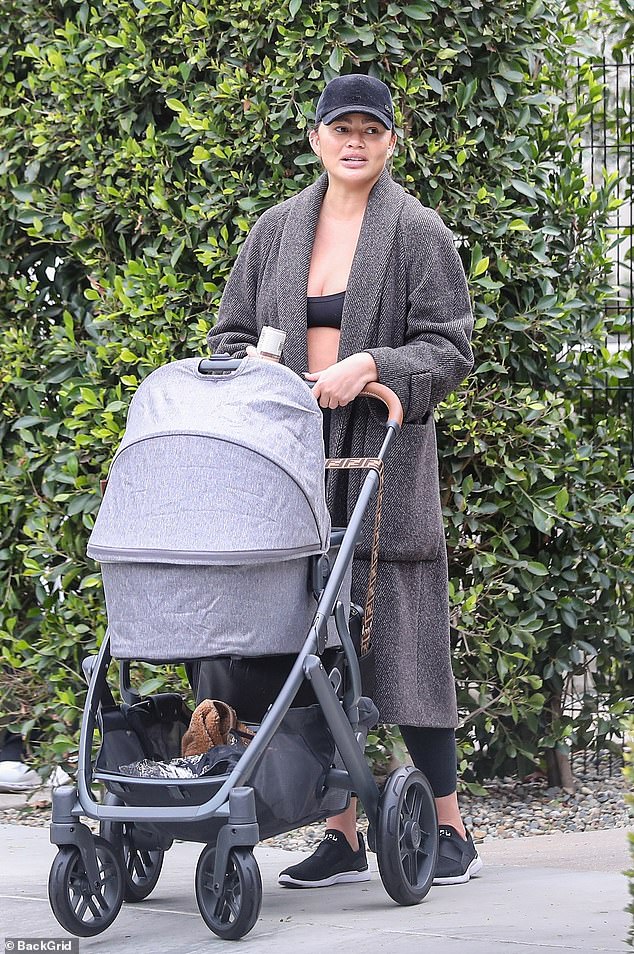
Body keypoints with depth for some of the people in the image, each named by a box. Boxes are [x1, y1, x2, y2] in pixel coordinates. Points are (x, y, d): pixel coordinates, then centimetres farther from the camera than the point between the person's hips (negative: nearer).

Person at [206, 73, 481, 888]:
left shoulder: (417, 233, 0)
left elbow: (448, 348, -3)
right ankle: (342, 836, 10)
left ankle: (450, 830, 6)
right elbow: (230, 331, 18)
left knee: (401, 634, -5)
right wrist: (249, 366, -3)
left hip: (384, 460, -4)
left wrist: (370, 367, -18)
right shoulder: (278, 230, 12)